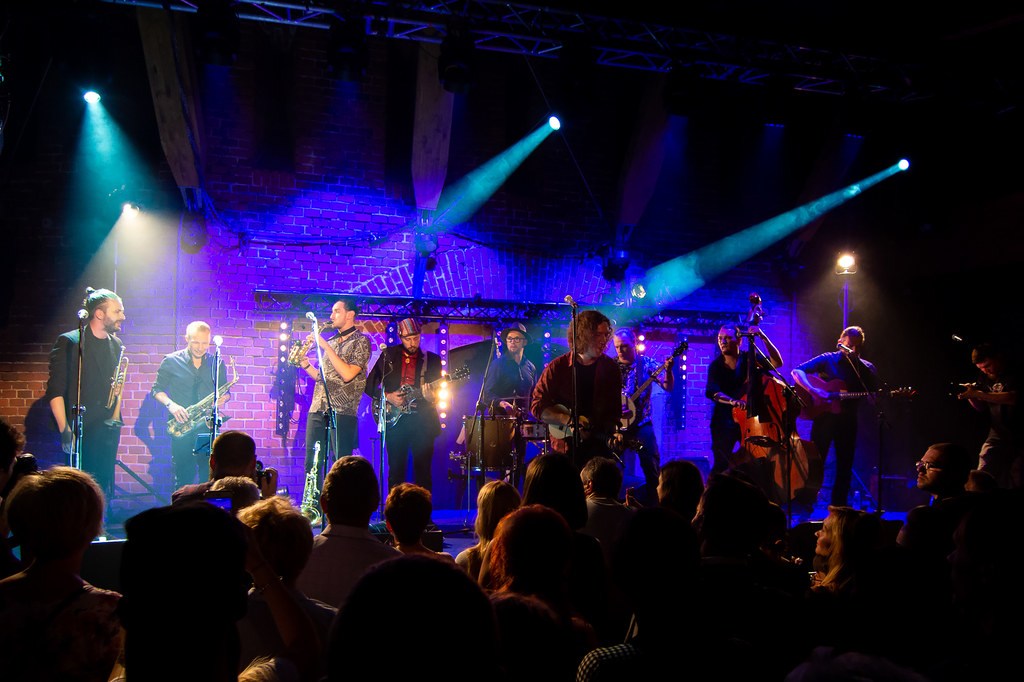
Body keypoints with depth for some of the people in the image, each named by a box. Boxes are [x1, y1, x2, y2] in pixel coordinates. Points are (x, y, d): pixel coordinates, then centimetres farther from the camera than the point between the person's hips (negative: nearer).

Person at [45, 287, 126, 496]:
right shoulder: (69, 342, -6)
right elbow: (55, 391, -9)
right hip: (81, 430, -6)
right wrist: (64, 430, -16)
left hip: (109, 430, 6)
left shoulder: (116, 344, 14)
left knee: (102, 490, 6)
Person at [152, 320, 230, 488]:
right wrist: (170, 404, -11)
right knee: (184, 477, -3)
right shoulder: (171, 361, 5)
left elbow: (225, 391, 20)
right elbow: (157, 390, 8)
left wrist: (223, 398, -4)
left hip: (209, 424, 1)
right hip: (181, 426, -1)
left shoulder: (216, 364, 11)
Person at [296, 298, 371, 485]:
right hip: (317, 410, 7)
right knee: (312, 465, 5)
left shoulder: (361, 341, -1)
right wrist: (305, 364, 7)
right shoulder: (331, 341, 20)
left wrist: (326, 347, -12)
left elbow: (348, 374, -15)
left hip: (343, 413, -6)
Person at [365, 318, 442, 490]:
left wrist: (430, 397, -15)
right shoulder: (388, 355, 9)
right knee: (395, 471, 1)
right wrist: (387, 396, -7)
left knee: (423, 471, -2)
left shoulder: (432, 359, 9)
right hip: (394, 420, 0)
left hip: (422, 420, 0)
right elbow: (369, 385, 9)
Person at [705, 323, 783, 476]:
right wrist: (732, 401, -33)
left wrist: (764, 338, -18)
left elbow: (777, 362, -9)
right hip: (725, 420, -1)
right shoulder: (716, 365, 1)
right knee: (722, 464, -12)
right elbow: (711, 392, -15)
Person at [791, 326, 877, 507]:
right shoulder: (828, 360, -1)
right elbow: (797, 371, -9)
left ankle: (838, 507, 15)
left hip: (848, 419, 3)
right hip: (825, 417, -3)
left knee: (845, 466, 5)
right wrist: (813, 390, -22)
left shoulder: (867, 368, 9)